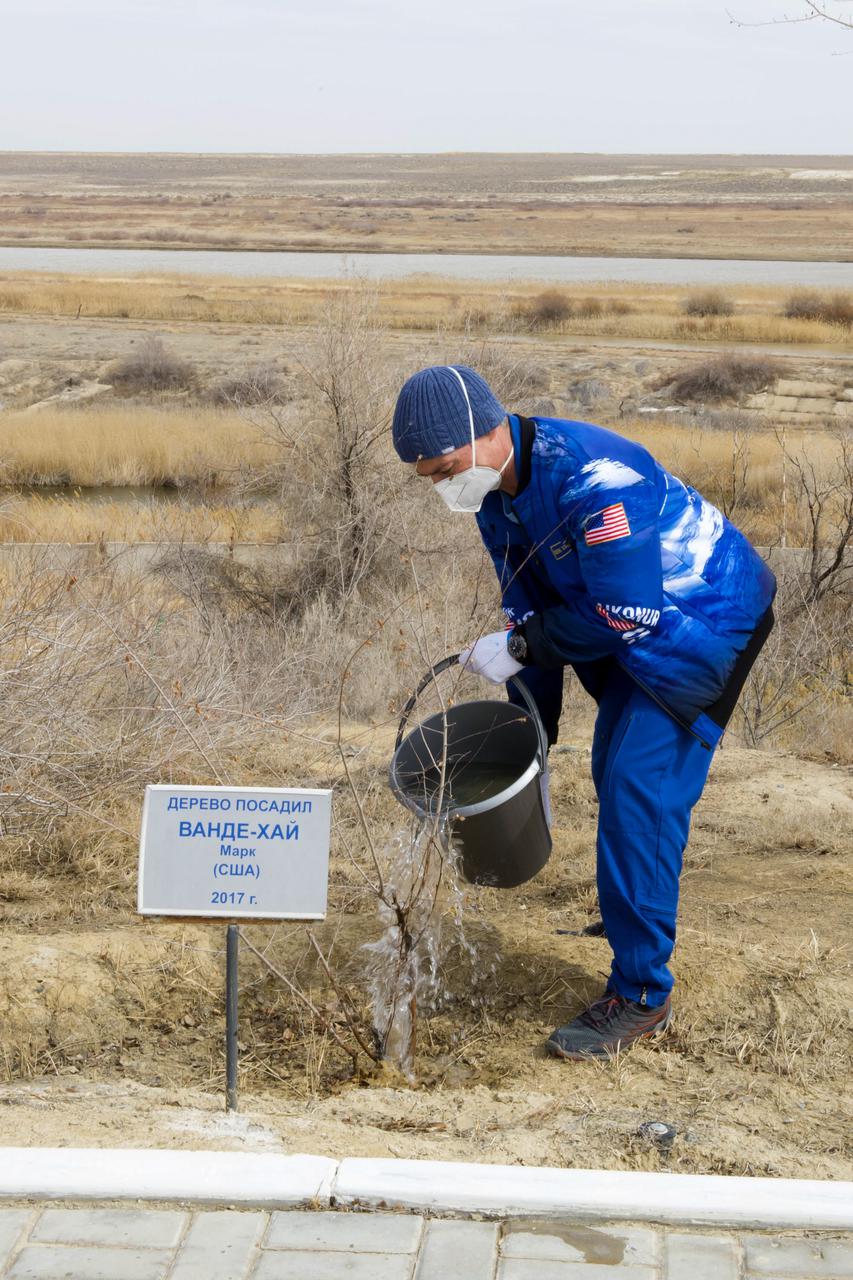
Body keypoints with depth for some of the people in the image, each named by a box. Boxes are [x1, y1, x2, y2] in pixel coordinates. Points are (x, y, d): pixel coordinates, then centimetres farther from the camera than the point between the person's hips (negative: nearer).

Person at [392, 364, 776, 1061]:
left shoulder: (594, 480, -33)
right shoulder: (495, 494, -3)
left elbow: (623, 614, -28)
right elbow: (529, 606, 8)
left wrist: (519, 647, -18)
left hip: (707, 623, -9)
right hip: (638, 631, 9)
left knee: (640, 792, -14)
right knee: (614, 779, 14)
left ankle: (640, 994, -7)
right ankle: (629, 928, 31)